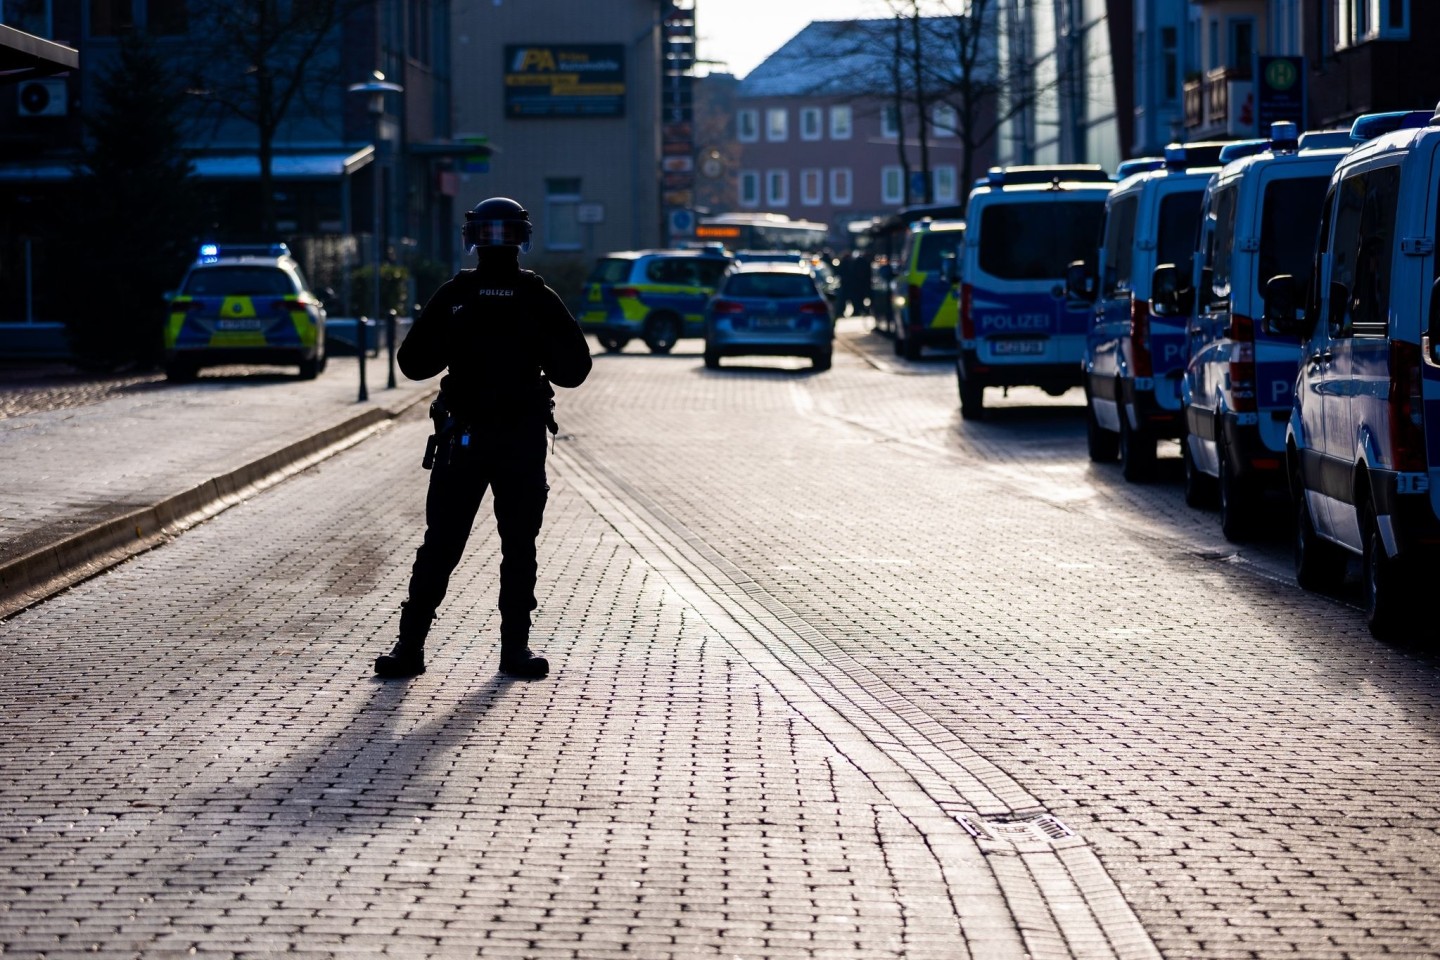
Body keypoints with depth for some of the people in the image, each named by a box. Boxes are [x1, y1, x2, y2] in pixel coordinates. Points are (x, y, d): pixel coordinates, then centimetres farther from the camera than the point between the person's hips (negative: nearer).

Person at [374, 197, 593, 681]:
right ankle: (515, 648, 7)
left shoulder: (453, 296, -4)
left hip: (463, 438, 0)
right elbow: (575, 368, -2)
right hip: (524, 440, 0)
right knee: (518, 546, 8)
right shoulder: (539, 299, -4)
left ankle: (410, 645, 3)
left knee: (439, 546, 5)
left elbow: (413, 363, -1)